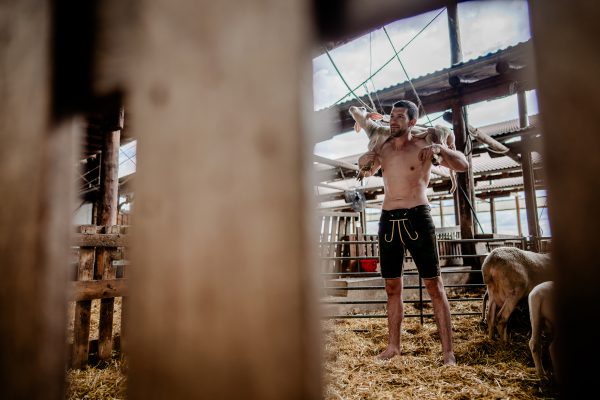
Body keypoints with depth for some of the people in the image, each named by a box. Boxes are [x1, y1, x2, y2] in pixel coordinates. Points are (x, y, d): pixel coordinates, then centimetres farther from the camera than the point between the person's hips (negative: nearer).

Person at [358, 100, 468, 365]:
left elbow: (463, 165, -7)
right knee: (392, 288, 10)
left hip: (417, 217, -5)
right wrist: (365, 161, 9)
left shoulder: (423, 147, -1)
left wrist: (440, 148, -25)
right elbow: (369, 171, 32)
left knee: (434, 285, -3)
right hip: (388, 220, 5)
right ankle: (393, 346, 21)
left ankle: (448, 351, 4)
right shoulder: (382, 148, 13)